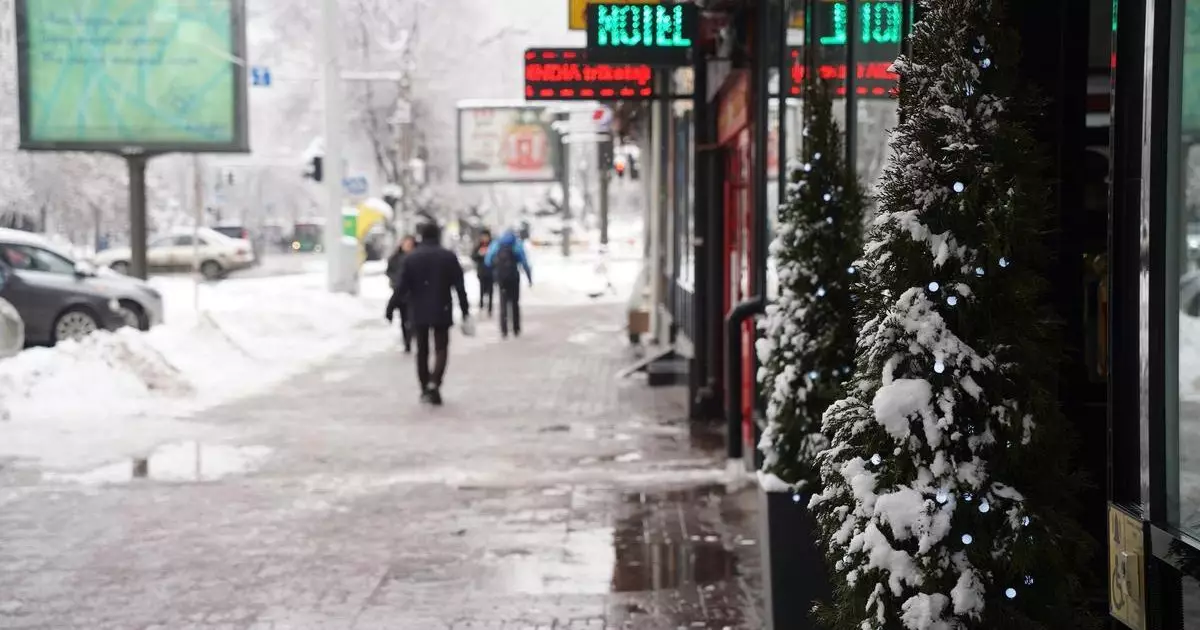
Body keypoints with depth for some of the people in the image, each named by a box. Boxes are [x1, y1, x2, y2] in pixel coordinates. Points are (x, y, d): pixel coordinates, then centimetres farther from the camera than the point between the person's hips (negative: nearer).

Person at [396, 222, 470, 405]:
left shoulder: (411, 258, -2)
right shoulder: (448, 256, -4)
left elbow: (403, 287, -4)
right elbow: (459, 286, -5)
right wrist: (465, 311, 0)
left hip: (418, 313, 2)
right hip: (441, 312, -1)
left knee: (422, 350, 12)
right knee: (441, 348, 4)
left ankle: (425, 388, 15)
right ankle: (434, 383, -17)